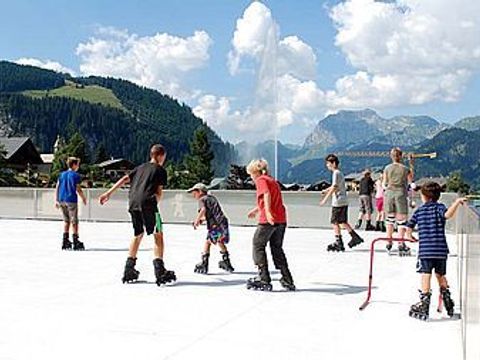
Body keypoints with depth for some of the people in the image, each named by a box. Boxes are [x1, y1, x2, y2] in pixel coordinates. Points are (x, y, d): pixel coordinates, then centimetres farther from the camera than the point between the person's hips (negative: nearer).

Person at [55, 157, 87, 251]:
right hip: (71, 200, -6)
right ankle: (76, 242, 1)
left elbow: (57, 188, 9)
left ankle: (65, 241, 12)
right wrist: (84, 198, 6)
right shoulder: (75, 175, -6)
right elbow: (78, 189, -7)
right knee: (74, 221, 1)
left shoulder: (62, 174, 11)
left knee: (66, 221, 15)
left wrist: (56, 200, 12)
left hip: (62, 200, 6)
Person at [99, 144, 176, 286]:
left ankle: (129, 269, 20)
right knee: (158, 235, -2)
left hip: (133, 203, 6)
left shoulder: (140, 167, 25)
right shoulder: (160, 170, 9)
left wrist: (108, 193, 18)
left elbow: (124, 179, 19)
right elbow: (159, 192, 1)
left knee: (138, 234, 19)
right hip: (147, 202, -6)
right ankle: (159, 270, -12)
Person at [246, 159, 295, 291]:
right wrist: (256, 210, 52)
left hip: (268, 220, -8)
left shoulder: (261, 180, -1)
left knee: (258, 246, 4)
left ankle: (264, 279, 0)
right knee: (277, 249, 14)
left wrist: (267, 211, -34)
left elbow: (267, 195, -20)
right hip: (281, 219, 8)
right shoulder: (272, 180, 24)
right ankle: (288, 281, 13)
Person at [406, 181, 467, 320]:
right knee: (441, 275, 16)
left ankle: (424, 304, -10)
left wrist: (409, 236, 34)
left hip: (425, 249, -1)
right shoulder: (439, 207, 3)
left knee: (426, 275, -5)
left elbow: (409, 227, 14)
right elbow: (447, 214, -21)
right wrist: (457, 202, -15)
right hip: (441, 249, 1)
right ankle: (448, 303, 24)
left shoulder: (419, 210, 9)